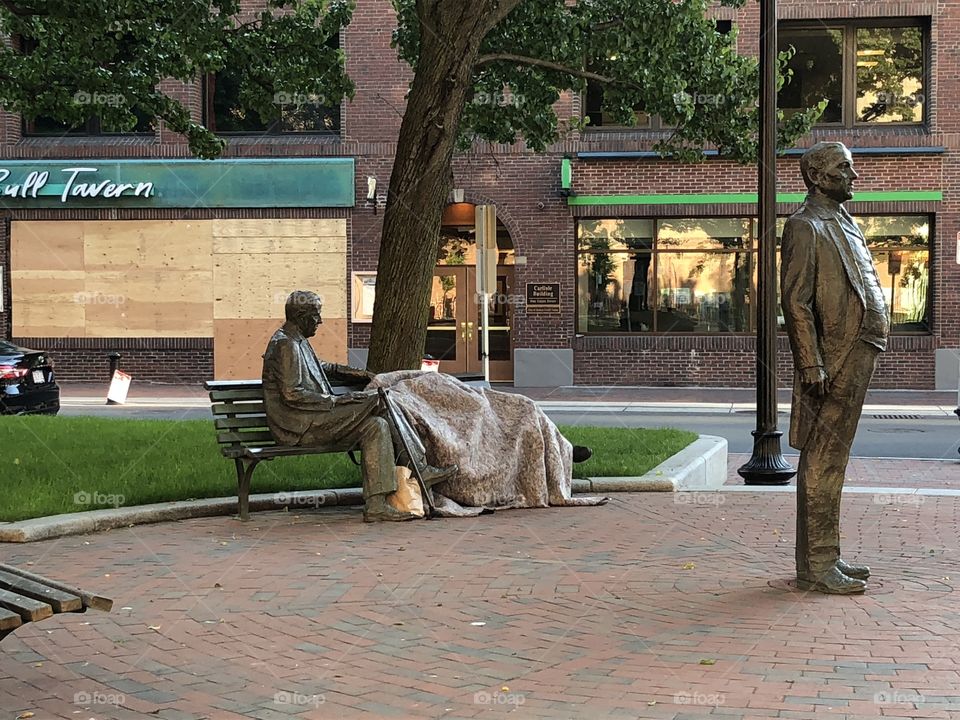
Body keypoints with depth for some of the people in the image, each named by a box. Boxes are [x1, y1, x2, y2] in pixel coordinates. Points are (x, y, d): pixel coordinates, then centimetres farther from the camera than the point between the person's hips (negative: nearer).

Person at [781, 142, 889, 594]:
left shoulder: (844, 222, 19)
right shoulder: (805, 226, -10)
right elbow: (796, 301, -17)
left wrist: (867, 353, 19)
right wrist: (811, 364, -21)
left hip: (857, 357, 10)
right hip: (833, 363, -10)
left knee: (832, 460, 13)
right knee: (823, 463, -6)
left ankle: (825, 558, 20)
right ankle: (816, 566, -3)